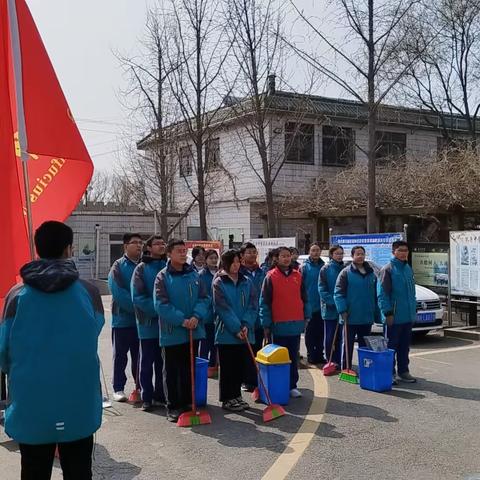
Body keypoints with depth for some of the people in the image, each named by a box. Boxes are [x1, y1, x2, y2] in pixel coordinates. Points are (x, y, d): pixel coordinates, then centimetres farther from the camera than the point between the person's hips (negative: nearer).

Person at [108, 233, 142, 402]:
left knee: (139, 355, 12)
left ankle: (140, 387, 22)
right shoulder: (118, 266, -6)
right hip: (122, 318, -3)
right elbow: (118, 293, -15)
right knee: (120, 356, 6)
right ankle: (118, 388, 15)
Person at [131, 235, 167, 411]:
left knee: (163, 362, 12)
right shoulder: (142, 268, -4)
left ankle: (160, 395, 23)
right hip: (148, 323, -3)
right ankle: (147, 397, 14)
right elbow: (138, 297, -11)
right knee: (147, 362, 5)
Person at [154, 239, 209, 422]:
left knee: (189, 369, 15)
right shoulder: (163, 277, -7)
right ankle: (173, 407, 15)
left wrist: (196, 316, -15)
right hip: (171, 333, -4)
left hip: (194, 331, 4)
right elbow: (161, 305, -14)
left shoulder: (194, 275, 5)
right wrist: (182, 320, -20)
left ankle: (187, 402, 27)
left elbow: (204, 298, 3)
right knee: (171, 371, 6)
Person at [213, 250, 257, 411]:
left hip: (245, 333, 5)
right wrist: (236, 329, -18)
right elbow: (223, 309, -13)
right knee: (227, 367, 3)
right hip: (226, 333, -4)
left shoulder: (246, 282, 6)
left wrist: (246, 325, -12)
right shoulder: (219, 283, -7)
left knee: (241, 366, 11)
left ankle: (236, 395, 25)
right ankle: (227, 399, 13)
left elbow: (252, 306, 1)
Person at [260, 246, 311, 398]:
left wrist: (306, 317, 9)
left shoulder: (298, 276, 7)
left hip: (296, 324, 3)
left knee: (294, 357, 9)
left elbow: (304, 298, 14)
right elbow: (264, 302, -4)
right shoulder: (271, 276, -4)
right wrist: (266, 324, -7)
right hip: (279, 325, -3)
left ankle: (292, 386, 17)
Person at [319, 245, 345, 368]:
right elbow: (322, 289, -7)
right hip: (329, 309, -3)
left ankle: (339, 362, 15)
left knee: (340, 336, 8)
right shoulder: (325, 269, -3)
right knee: (330, 337, 2)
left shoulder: (345, 269, 7)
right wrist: (333, 302, -17)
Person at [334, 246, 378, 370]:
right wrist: (342, 310, -17)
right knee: (348, 345, 3)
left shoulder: (371, 273, 12)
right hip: (350, 318, -5)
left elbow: (375, 295, 17)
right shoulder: (346, 273, -4)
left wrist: (376, 313, 13)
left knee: (365, 345, 12)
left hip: (367, 318, 5)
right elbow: (338, 293, -9)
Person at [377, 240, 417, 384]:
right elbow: (382, 293, -13)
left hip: (408, 316, 7)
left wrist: (414, 309, 17)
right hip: (394, 317, -7)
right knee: (391, 346, 1)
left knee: (405, 346, 14)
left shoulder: (408, 269, 12)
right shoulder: (388, 269, -10)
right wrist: (388, 312, -17)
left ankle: (403, 371, 24)